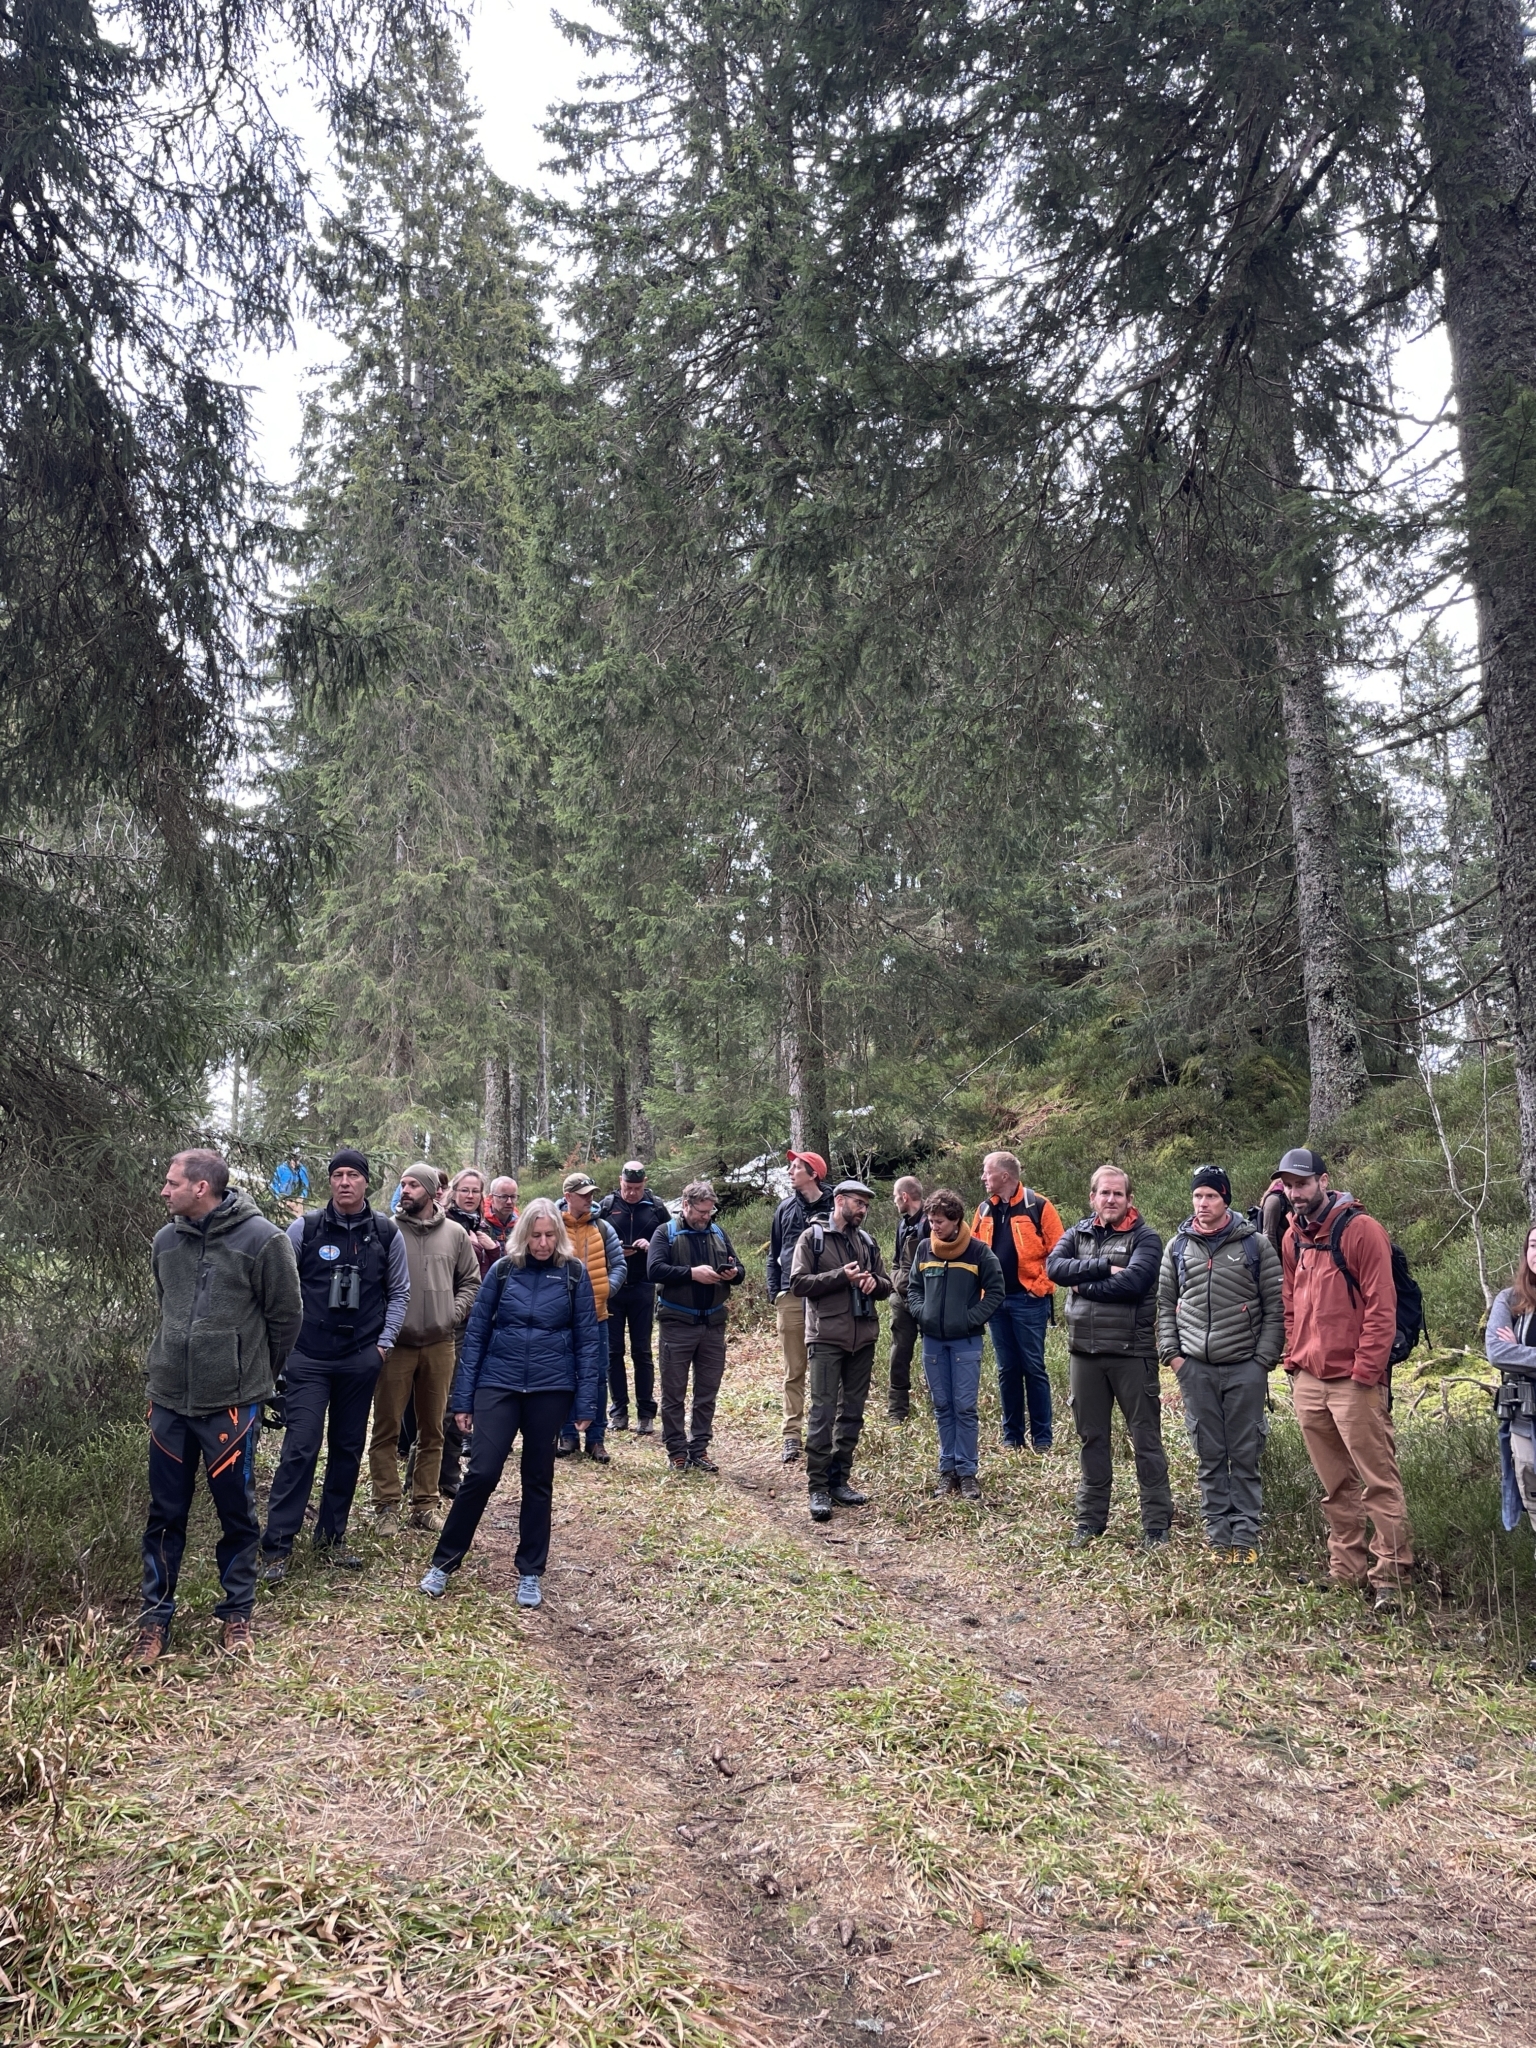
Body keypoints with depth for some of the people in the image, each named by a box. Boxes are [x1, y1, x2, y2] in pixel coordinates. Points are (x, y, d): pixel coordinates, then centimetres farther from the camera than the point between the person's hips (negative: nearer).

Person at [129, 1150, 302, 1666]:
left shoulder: (261, 1239, -13)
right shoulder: (165, 1240, 3)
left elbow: (285, 1317, -3)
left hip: (232, 1403, -4)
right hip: (169, 1397, 4)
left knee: (237, 1513, 8)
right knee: (165, 1514, 12)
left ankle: (236, 1614, 25)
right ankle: (155, 1617, 26)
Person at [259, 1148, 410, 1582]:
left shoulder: (386, 1234, 1)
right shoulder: (304, 1229, -4)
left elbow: (399, 1291, 9)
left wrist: (384, 1343, 3)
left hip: (361, 1360, 3)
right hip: (308, 1359, -2)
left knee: (348, 1449, 10)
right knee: (300, 1448, -7)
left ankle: (330, 1538, 23)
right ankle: (276, 1547, 0)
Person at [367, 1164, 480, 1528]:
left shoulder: (455, 1234, 5)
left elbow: (471, 1281, 12)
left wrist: (454, 1313, -2)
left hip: (439, 1345, 3)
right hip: (395, 1344, -3)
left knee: (432, 1430, 11)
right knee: (386, 1429, 3)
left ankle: (425, 1505, 22)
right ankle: (386, 1507, 13)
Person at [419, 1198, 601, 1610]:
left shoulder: (573, 1274, -2)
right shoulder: (503, 1270, 0)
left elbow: (588, 1339, 0)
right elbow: (476, 1333, 3)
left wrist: (586, 1402, -4)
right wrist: (464, 1398, 1)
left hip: (551, 1389, 0)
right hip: (499, 1384, 0)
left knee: (538, 1480, 10)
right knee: (482, 1472, -7)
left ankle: (530, 1573, 23)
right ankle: (443, 1562, 12)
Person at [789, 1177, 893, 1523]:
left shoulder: (868, 1242, 14)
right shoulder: (813, 1237, -1)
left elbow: (886, 1286, 18)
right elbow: (798, 1283, -9)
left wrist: (873, 1281, -6)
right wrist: (841, 1276, -16)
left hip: (863, 1338, 6)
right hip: (826, 1338, -6)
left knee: (853, 1413, 10)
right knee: (823, 1412, -7)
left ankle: (840, 1480, 20)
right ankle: (817, 1488, -2)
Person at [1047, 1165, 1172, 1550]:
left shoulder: (1145, 1238, -4)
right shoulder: (1077, 1234, 9)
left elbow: (1131, 1283, -21)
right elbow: (1055, 1266, -10)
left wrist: (1082, 1283, -11)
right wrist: (1104, 1267, -19)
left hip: (1132, 1351, -4)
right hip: (1084, 1351, 4)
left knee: (1146, 1439, 3)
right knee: (1092, 1437, 13)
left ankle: (1156, 1524, 12)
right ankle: (1091, 1518, 24)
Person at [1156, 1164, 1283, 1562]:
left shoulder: (1255, 1244, -1)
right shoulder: (1178, 1246, 8)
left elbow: (1275, 1306, -1)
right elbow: (1165, 1303, 13)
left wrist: (1264, 1359, -6)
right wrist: (1171, 1353, 4)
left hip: (1245, 1368, -2)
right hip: (1195, 1367, 3)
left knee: (1245, 1456, 3)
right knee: (1210, 1457, 8)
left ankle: (1246, 1536, 12)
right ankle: (1218, 1536, 17)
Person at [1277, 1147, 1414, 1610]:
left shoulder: (1360, 1230, -10)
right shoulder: (1293, 1237, 12)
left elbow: (1381, 1307, -13)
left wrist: (1365, 1372, -15)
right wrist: (1293, 1359, 11)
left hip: (1353, 1380, -7)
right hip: (1308, 1381, 7)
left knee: (1378, 1480, -3)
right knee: (1335, 1485, 13)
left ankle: (1390, 1574, 4)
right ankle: (1346, 1571, 22)